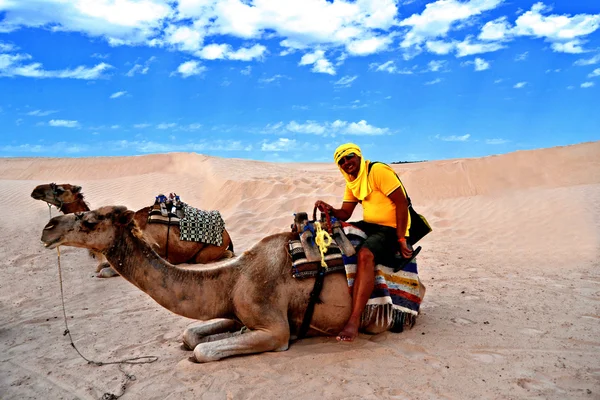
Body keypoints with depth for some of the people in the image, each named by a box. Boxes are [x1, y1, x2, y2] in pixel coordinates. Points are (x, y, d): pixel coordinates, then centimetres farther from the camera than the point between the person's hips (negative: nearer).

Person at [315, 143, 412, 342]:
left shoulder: (378, 171, -15)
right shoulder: (351, 182, 12)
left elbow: (402, 203, -18)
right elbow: (345, 214, 11)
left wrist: (401, 239, -19)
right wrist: (330, 210, -12)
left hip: (392, 228, -9)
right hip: (369, 225, 9)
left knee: (365, 255, -35)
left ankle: (354, 321, -36)